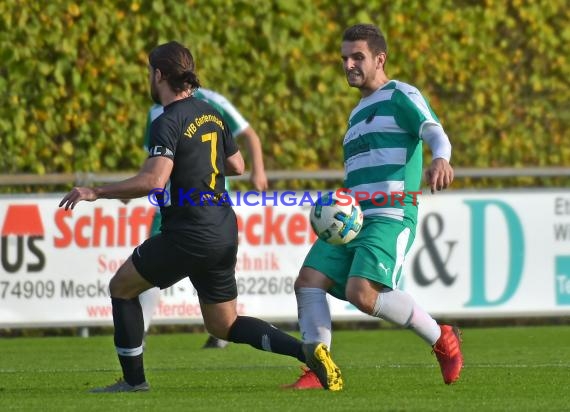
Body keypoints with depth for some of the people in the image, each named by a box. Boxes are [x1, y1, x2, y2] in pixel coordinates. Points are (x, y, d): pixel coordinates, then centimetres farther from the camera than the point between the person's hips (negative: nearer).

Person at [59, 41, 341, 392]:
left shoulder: (168, 123, -14)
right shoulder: (211, 114, 11)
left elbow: (154, 181, -25)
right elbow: (237, 166, 19)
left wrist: (96, 192, -19)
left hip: (188, 236, -8)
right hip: (224, 233, 8)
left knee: (122, 287, 12)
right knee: (225, 325, 15)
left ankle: (134, 380, 12)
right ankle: (306, 350, -4)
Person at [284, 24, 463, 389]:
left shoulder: (400, 97, 0)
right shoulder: (358, 114, 27)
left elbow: (434, 132, -17)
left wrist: (440, 159, -40)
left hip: (390, 217, -9)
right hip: (351, 219, 9)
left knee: (363, 295, -24)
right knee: (309, 281, -8)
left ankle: (442, 340, -4)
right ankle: (318, 371, -7)